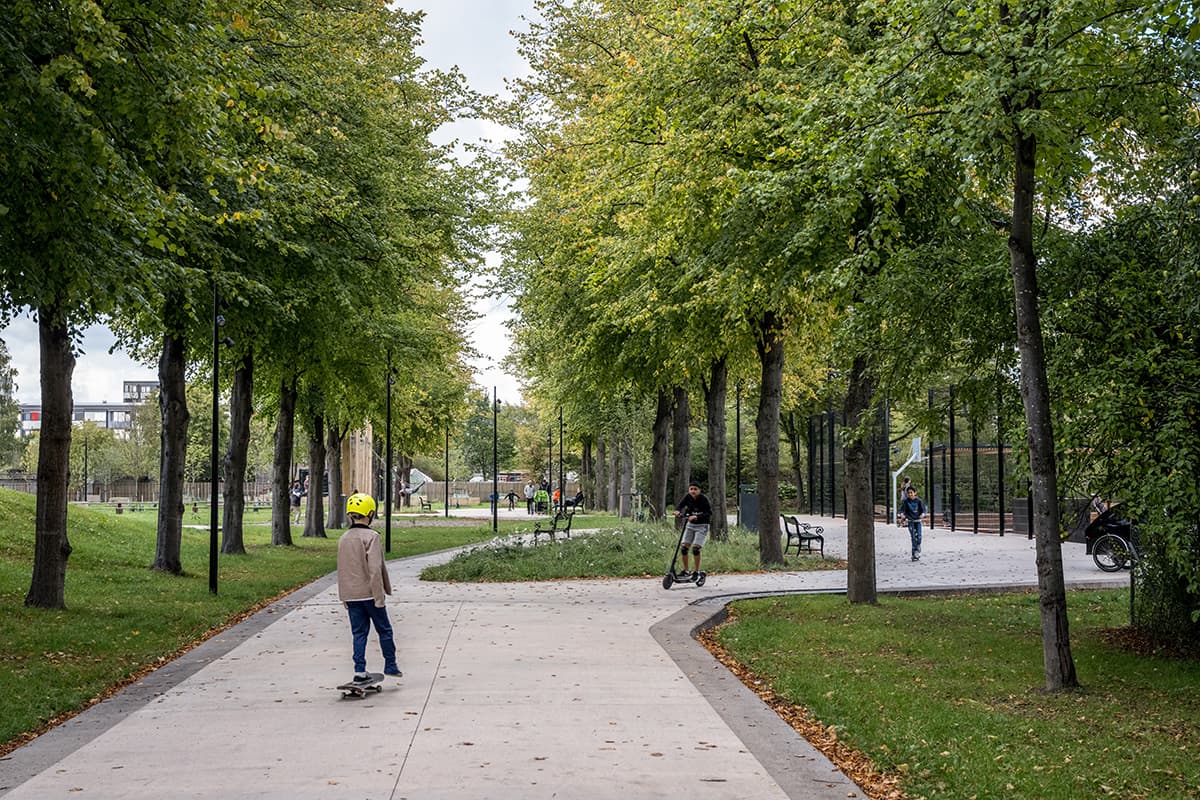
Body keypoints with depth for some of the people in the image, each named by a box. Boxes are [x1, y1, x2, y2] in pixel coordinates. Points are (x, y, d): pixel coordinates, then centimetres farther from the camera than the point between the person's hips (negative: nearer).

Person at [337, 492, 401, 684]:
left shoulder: (343, 539, 8)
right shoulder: (371, 537, -14)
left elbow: (341, 570, 14)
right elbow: (375, 569, -19)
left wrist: (344, 597, 21)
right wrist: (380, 597, -16)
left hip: (350, 595, 6)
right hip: (369, 593, -6)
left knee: (359, 632, 9)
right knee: (384, 630, 10)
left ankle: (360, 672, 5)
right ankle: (390, 666, 18)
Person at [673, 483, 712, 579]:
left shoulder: (704, 499, -16)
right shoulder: (688, 497, -4)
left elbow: (709, 513, -22)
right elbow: (680, 505, -11)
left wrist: (697, 517, -35)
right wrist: (677, 511, -33)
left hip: (701, 526, -5)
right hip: (690, 525, 5)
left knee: (695, 548, -18)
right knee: (683, 547, -3)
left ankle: (697, 572, -4)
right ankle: (686, 571, 11)